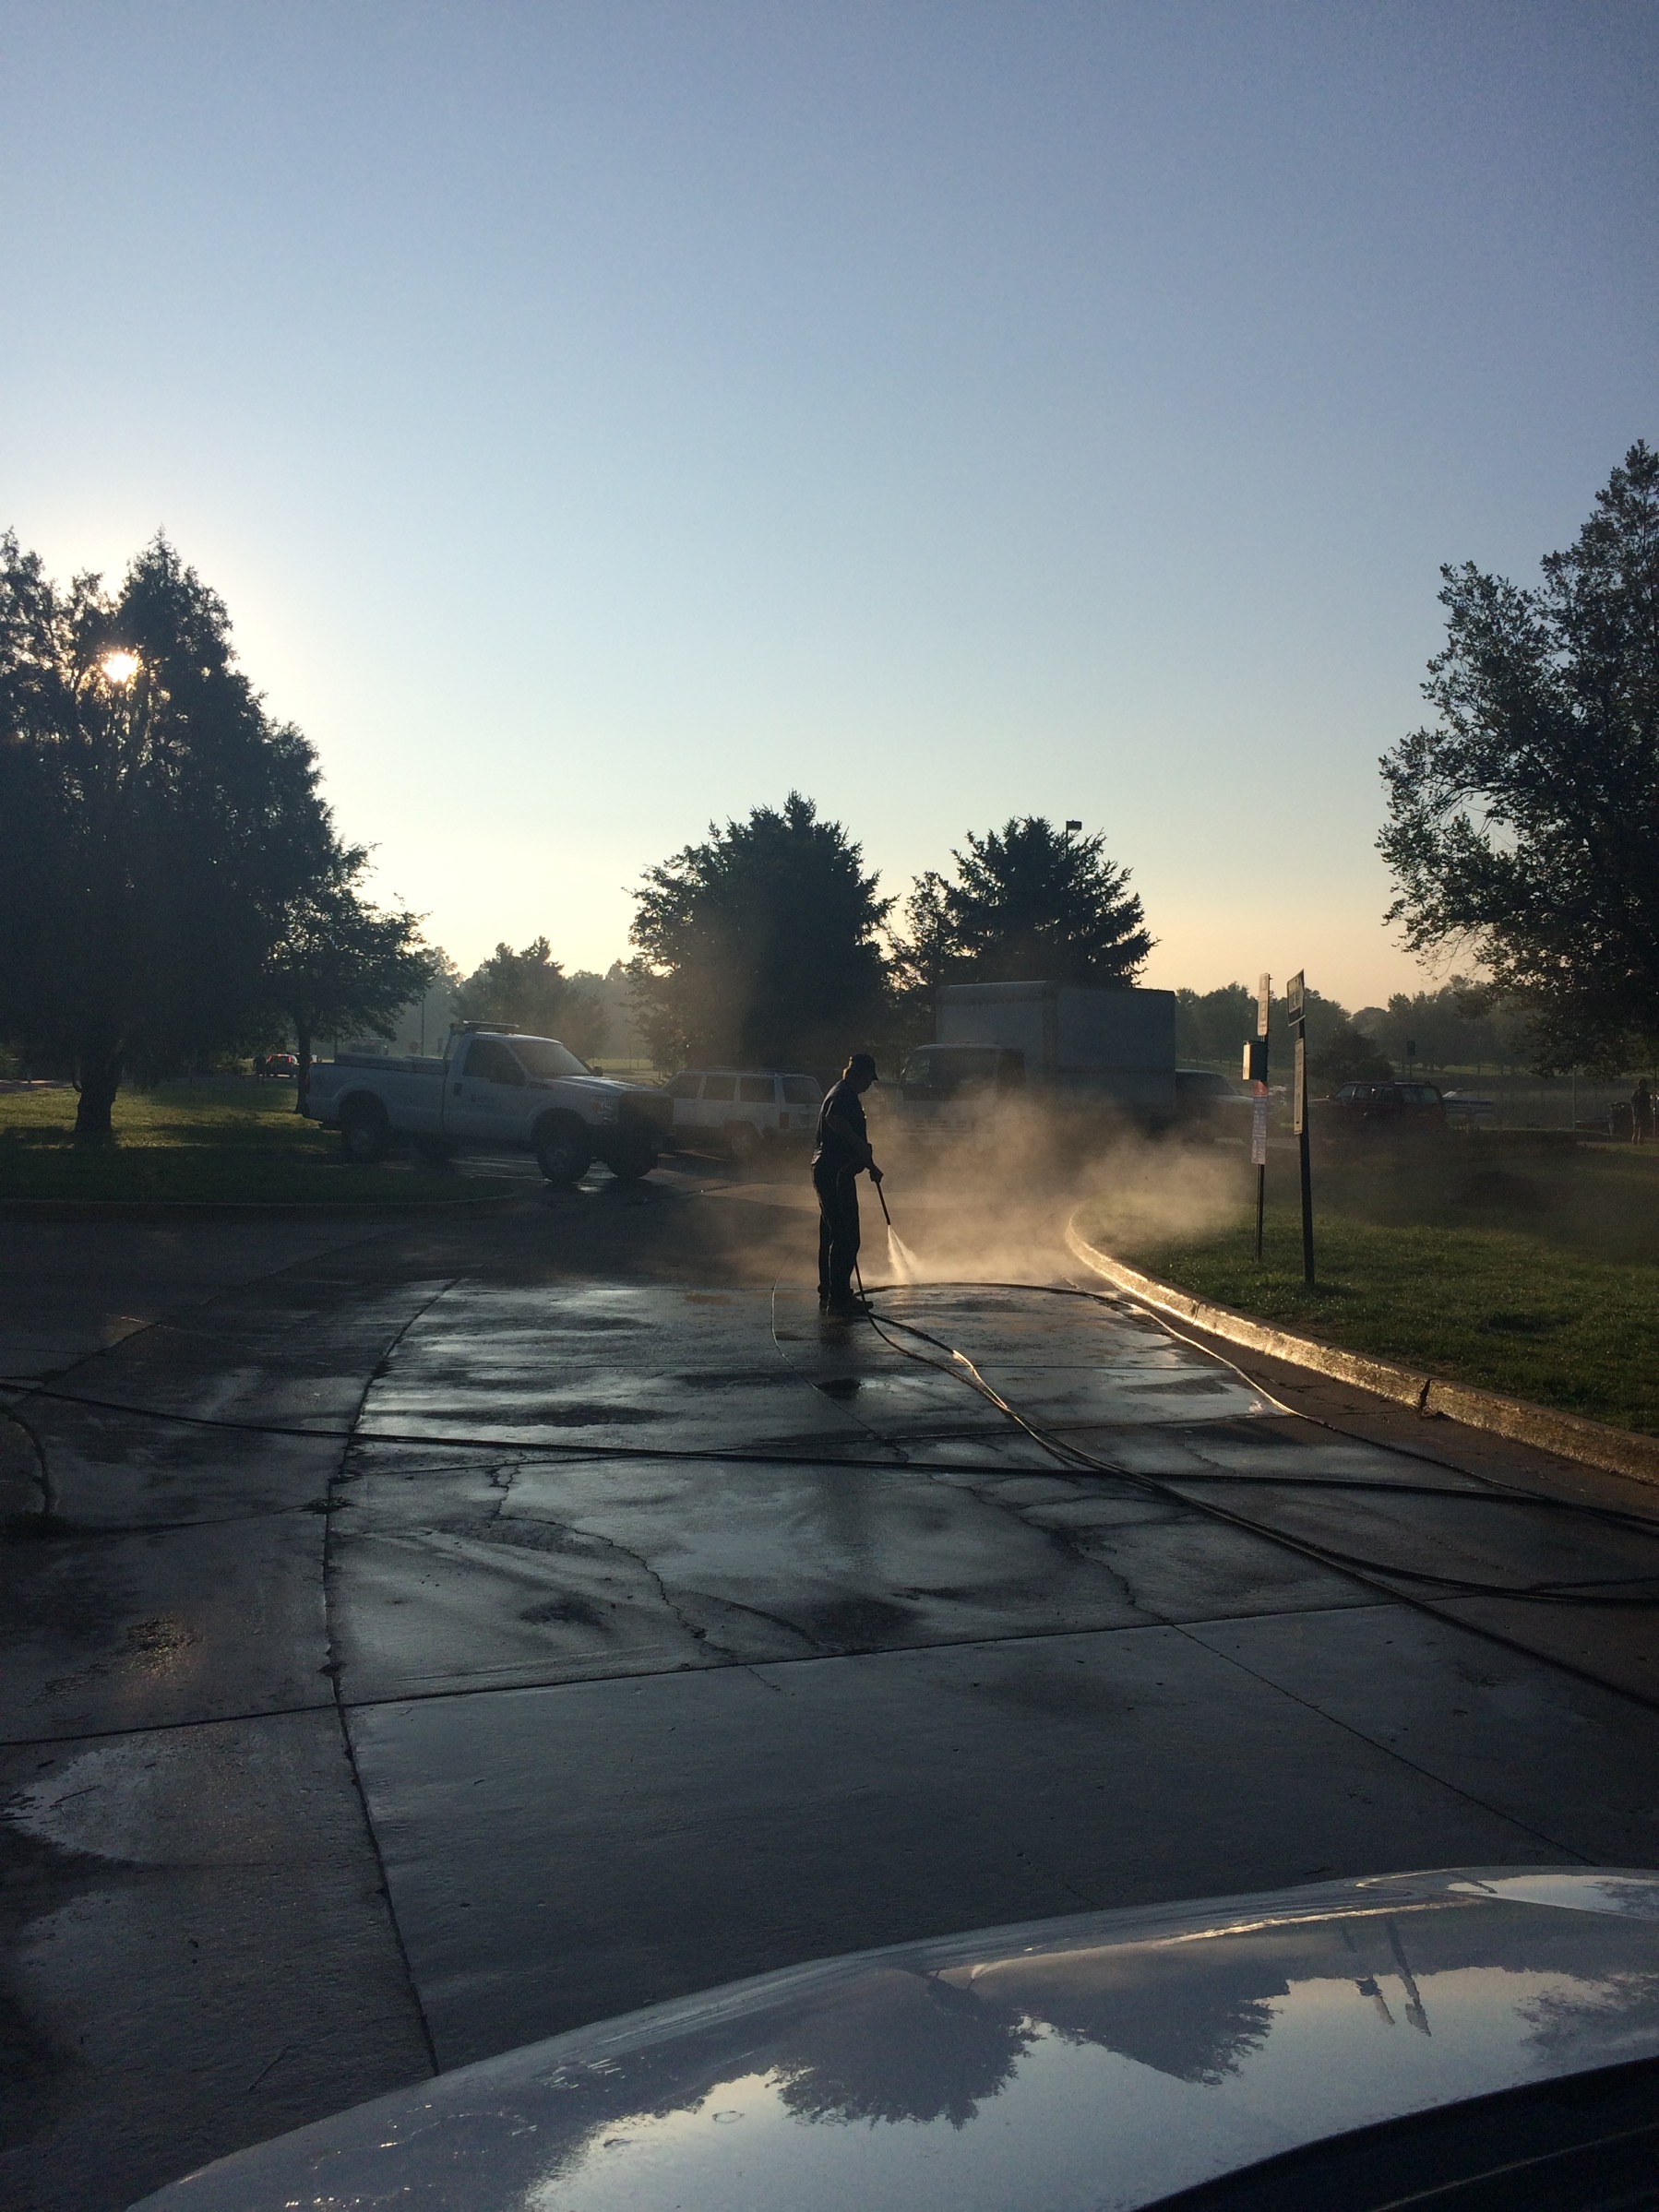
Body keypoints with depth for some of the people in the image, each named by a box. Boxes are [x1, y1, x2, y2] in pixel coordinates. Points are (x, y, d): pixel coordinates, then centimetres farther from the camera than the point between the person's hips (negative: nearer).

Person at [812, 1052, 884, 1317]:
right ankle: (837, 1298, -8)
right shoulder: (844, 1095, -14)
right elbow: (834, 1118, -36)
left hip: (828, 1173, 11)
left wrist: (870, 1165, 30)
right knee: (845, 1238, -9)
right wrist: (861, 1147, -27)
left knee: (832, 1235, 16)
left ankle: (829, 1294, 24)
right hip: (835, 1173, -11)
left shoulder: (842, 1094, 20)